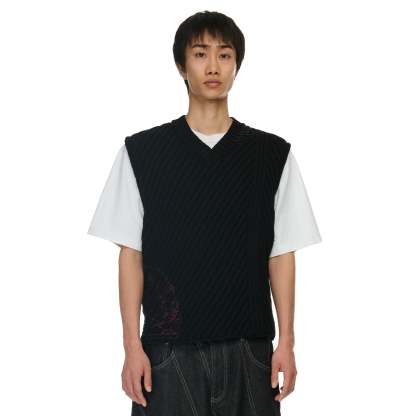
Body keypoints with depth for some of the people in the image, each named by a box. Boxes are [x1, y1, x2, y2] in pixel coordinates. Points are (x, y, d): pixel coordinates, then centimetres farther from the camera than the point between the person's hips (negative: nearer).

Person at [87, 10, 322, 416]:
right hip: (169, 349, -1)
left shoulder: (273, 155, 5)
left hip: (247, 348, 1)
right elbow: (130, 253, 2)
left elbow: (281, 255, 6)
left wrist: (287, 342, 1)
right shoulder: (141, 151, 2)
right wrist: (132, 346, -3)